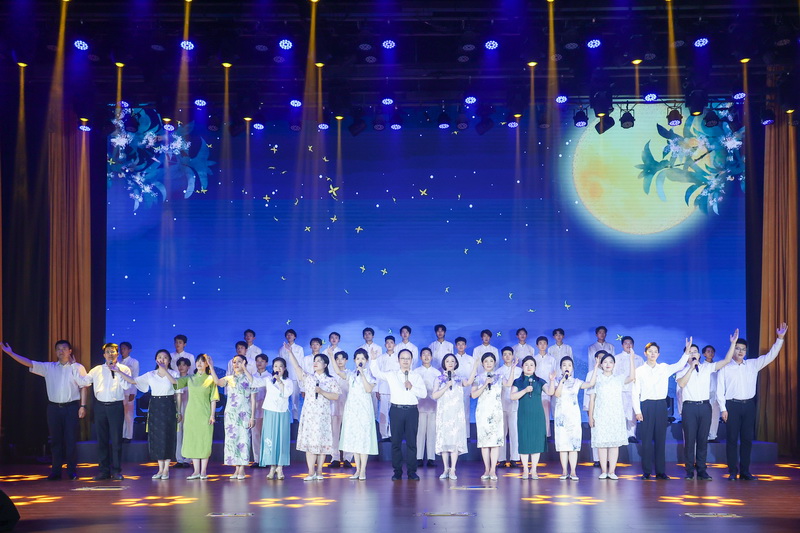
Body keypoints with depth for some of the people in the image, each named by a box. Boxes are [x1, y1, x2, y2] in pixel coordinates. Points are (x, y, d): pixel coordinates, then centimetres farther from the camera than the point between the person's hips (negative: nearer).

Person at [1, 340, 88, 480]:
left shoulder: (78, 368, 2)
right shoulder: (49, 367, 9)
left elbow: (83, 388, 1)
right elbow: (29, 363, 4)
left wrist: (83, 406, -7)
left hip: (71, 407, -3)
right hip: (54, 407, 3)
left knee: (71, 440, -1)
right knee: (55, 440, 5)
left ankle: (72, 471, 6)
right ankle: (56, 471, 10)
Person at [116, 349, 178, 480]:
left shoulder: (174, 373, 1)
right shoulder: (150, 375, 7)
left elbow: (175, 382, -21)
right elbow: (133, 380, 3)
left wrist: (164, 370, -27)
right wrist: (118, 371, -5)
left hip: (168, 407, -3)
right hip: (154, 407, 3)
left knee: (167, 437, -3)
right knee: (155, 437, 3)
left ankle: (166, 469, 5)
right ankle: (160, 469, 12)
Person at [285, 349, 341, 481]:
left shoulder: (330, 380, 4)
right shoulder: (308, 377, 11)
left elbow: (335, 396, -2)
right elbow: (297, 367, 4)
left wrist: (322, 392, -14)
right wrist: (289, 352, -3)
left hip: (322, 414, -2)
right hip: (308, 413, 2)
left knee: (321, 441, -1)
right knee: (309, 441, -3)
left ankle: (319, 471, 6)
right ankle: (311, 472, 0)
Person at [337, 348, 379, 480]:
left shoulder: (369, 374, 3)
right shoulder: (351, 375, 13)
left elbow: (369, 389, -13)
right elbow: (338, 371, -4)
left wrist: (362, 374, -15)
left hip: (364, 410, -4)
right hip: (351, 409, 4)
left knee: (364, 438, -8)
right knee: (352, 438, 4)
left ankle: (363, 470, -5)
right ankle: (357, 469, 9)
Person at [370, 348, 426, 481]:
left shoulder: (417, 377, 11)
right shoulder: (391, 375, 10)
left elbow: (423, 394, 3)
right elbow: (376, 372, 6)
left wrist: (412, 388, -11)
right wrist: (373, 359, -4)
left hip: (412, 410, 0)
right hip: (396, 410, 0)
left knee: (411, 441, 1)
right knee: (396, 441, 1)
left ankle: (411, 471, 9)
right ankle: (397, 471, 9)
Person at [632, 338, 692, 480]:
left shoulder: (664, 368, 10)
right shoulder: (639, 371, 3)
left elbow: (679, 365, -6)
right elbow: (635, 392, 1)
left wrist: (687, 351, -19)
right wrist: (637, 411, -6)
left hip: (661, 405, 2)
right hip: (646, 405, -2)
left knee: (660, 439, 4)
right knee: (646, 439, -1)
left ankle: (661, 471, 9)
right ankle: (646, 471, 5)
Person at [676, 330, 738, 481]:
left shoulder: (707, 367, 11)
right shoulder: (682, 370, 5)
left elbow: (726, 360, 6)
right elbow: (681, 384, -14)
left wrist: (733, 343, -2)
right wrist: (691, 368, -13)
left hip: (705, 406, 2)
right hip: (689, 407, -2)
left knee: (703, 440, 4)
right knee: (689, 439, -2)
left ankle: (701, 471, 10)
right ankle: (689, 471, 5)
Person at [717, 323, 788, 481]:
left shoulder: (753, 365, 10)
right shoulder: (725, 368, 1)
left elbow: (770, 356, 6)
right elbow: (720, 390, -1)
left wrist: (780, 339, -3)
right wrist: (723, 408, -7)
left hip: (749, 404, 3)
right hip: (732, 405, -3)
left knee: (747, 438, 4)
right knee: (732, 439, -2)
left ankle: (745, 471, 10)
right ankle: (733, 471, 2)